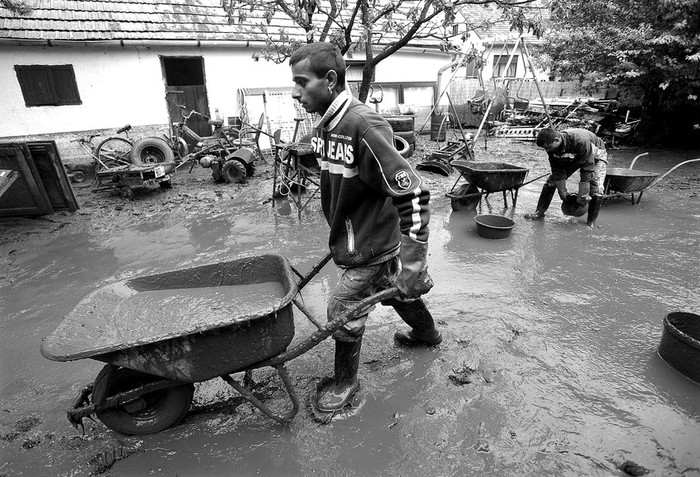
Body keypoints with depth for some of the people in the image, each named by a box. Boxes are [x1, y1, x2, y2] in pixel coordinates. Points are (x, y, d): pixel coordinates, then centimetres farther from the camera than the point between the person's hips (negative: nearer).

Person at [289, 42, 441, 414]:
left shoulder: (363, 126, -27)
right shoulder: (324, 126, 1)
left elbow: (413, 194, -28)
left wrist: (412, 262, -28)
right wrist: (338, 237, 23)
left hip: (372, 248, -8)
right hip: (352, 240, 8)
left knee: (343, 310, 3)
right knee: (397, 291, 26)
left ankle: (345, 383, 30)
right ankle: (427, 333, 54)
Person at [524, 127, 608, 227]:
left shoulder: (581, 142, -42)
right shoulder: (552, 146, -24)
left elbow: (587, 170, -37)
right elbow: (557, 171, -15)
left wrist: (582, 196, -33)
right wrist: (563, 193, -13)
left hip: (595, 156, -5)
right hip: (572, 158, 5)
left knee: (596, 190, -19)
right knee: (551, 180, -5)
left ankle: (590, 223, -5)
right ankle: (539, 212, 5)